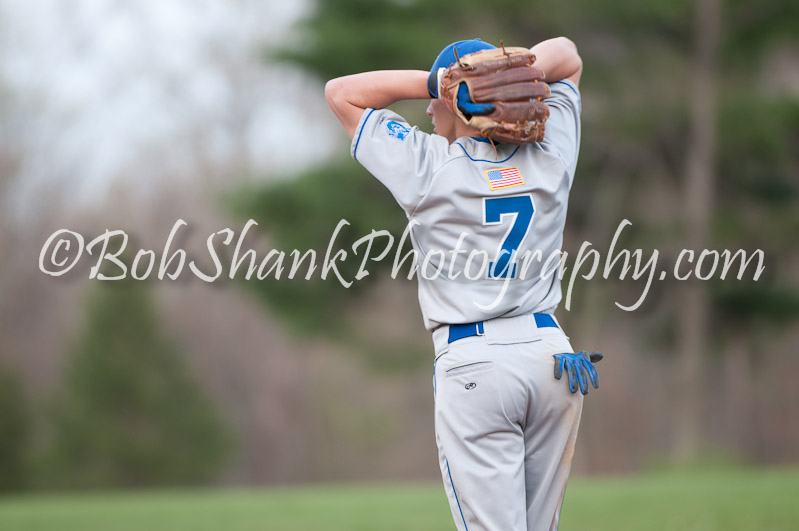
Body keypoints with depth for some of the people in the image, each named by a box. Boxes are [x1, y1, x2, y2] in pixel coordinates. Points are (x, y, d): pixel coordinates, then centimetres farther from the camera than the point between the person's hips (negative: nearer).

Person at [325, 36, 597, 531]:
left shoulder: (429, 169, -6)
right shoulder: (551, 157, 5)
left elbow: (341, 92, 4)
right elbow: (565, 55, 21)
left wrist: (439, 80, -4)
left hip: (473, 362, -5)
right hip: (551, 353, 5)